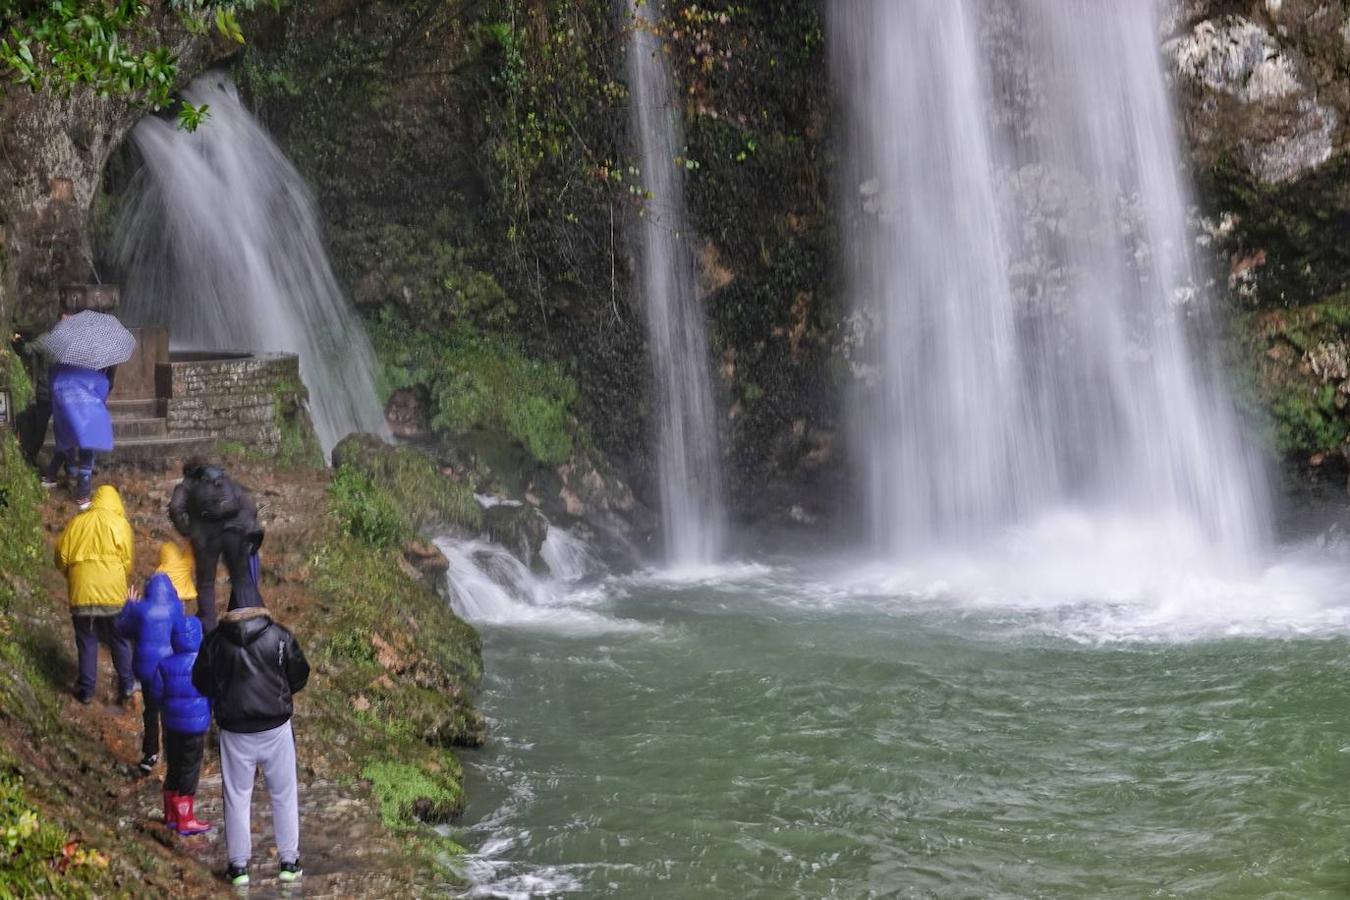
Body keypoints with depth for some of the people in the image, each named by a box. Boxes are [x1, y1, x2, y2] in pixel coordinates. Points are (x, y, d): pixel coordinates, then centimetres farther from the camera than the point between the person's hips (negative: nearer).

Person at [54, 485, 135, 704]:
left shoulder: (76, 523, 6)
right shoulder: (119, 523, 0)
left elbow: (61, 557, 7)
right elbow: (127, 560, -2)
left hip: (81, 593, 1)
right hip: (113, 593, -1)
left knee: (86, 641, 12)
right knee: (119, 640, 12)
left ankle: (86, 689, 16)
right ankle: (127, 685, 17)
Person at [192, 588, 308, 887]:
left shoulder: (215, 640, -4)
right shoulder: (280, 635, -7)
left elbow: (202, 683, 3)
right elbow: (300, 676, 0)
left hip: (234, 730, 1)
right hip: (275, 727, 0)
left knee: (237, 797, 11)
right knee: (284, 794, 11)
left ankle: (239, 864, 14)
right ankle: (289, 861, 16)